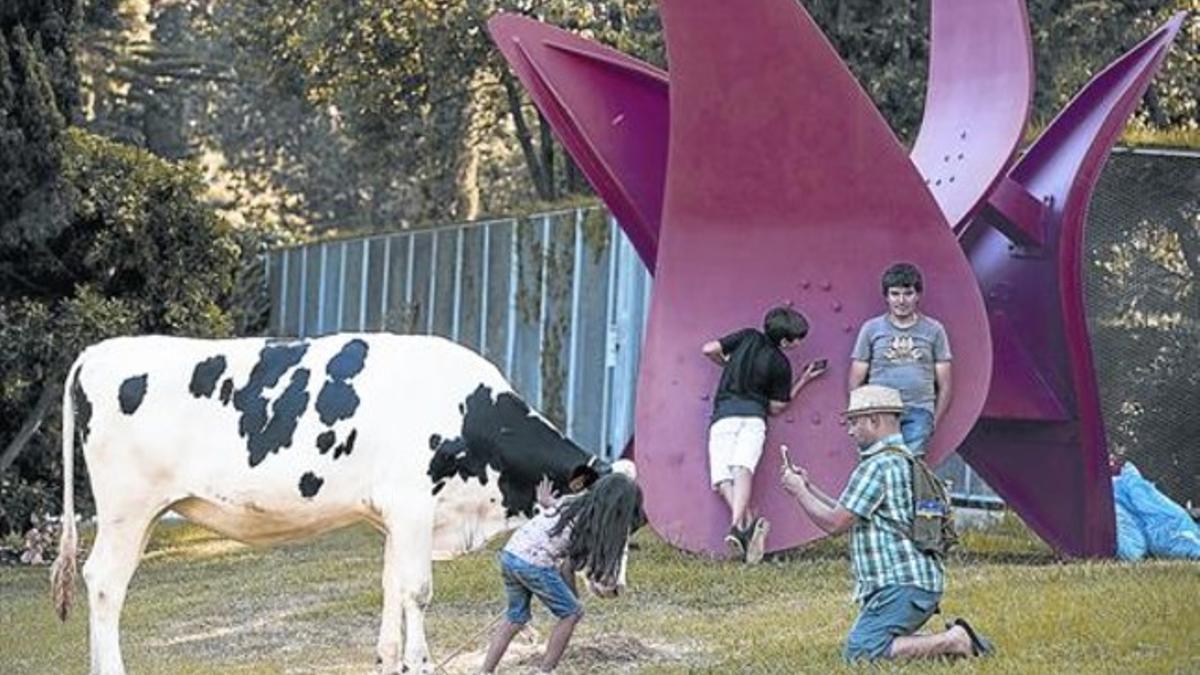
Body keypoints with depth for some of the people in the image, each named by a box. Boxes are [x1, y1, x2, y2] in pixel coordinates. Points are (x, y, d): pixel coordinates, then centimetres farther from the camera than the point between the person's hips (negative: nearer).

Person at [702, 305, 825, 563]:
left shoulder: (748, 337, 12)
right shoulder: (780, 365, 8)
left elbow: (709, 350, 12)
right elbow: (777, 407, 15)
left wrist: (729, 364, 31)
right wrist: (803, 381, 20)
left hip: (723, 414, 2)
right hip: (753, 415, -2)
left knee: (722, 477, -8)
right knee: (743, 469, -20)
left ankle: (747, 524, -30)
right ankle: (738, 524, -44)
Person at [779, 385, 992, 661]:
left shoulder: (878, 465, -12)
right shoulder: (903, 460, 22)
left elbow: (834, 523, -11)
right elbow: (850, 515, 25)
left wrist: (799, 491, 3)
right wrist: (809, 487, 23)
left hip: (901, 585, -10)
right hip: (923, 582, 10)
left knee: (860, 651, -17)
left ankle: (954, 641, -17)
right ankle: (951, 639, 3)